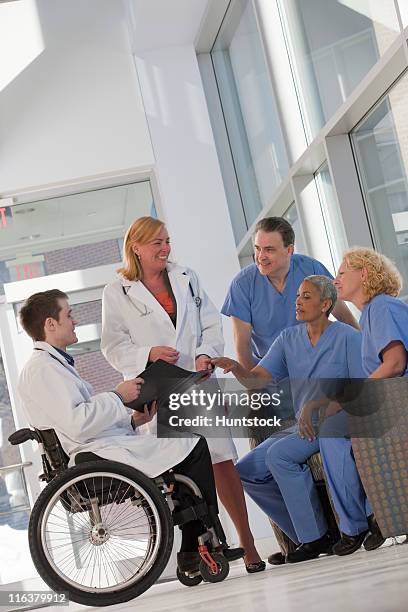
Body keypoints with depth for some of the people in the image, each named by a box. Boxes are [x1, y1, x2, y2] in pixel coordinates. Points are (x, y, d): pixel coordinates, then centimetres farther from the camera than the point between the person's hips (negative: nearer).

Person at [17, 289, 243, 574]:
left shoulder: (54, 364, 24)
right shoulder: (42, 367, -11)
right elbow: (77, 424, -23)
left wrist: (131, 420, 10)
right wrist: (118, 396, -10)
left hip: (101, 448, 11)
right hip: (98, 457, -11)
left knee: (190, 447, 14)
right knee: (194, 446, -11)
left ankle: (193, 551, 7)